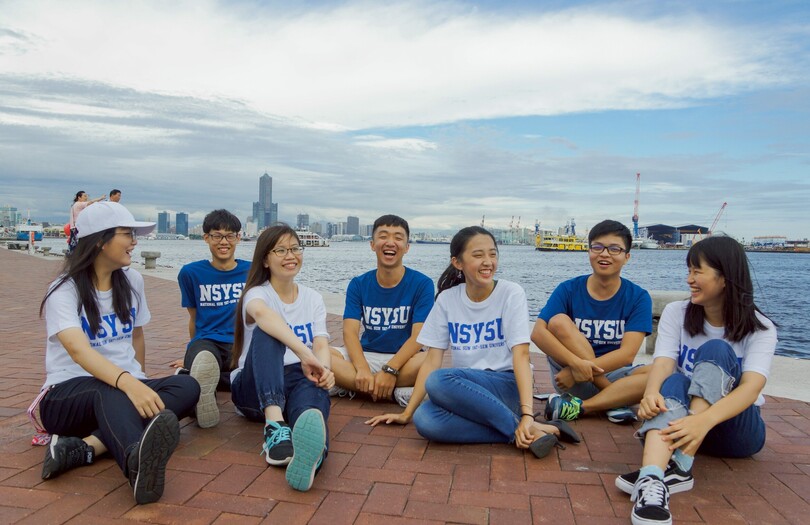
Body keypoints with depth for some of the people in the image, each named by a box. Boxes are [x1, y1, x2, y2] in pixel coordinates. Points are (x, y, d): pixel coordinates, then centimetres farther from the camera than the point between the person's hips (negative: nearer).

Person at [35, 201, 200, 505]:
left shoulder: (132, 281, 8)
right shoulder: (64, 291, -11)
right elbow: (79, 351, -29)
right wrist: (128, 383, -45)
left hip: (126, 387, 5)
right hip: (67, 392, -5)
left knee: (187, 387, -25)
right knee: (111, 393, -40)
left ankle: (84, 446, -39)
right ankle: (138, 463, -71)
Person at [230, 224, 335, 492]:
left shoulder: (313, 298, 15)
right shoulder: (256, 293, 0)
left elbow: (321, 342, -1)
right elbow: (262, 313, -27)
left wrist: (323, 369, -25)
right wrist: (304, 353, -43)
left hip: (297, 381, 2)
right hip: (254, 390, -2)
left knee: (315, 383, -36)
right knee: (266, 334, -31)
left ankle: (312, 445, -71)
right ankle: (274, 425, -52)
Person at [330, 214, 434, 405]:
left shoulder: (422, 284, -5)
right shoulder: (358, 284, 2)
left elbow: (418, 336, -14)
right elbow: (350, 332, -9)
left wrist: (390, 370, -28)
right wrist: (362, 369, -28)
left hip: (403, 358, -2)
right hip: (365, 356, 3)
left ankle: (348, 387, -21)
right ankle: (398, 392, -24)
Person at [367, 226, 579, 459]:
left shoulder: (511, 293, -7)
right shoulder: (447, 299, 3)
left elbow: (521, 354, -16)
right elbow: (432, 361, 2)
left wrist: (527, 414, -28)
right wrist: (407, 413, -4)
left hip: (507, 385, -4)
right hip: (465, 389, 4)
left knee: (439, 381, -32)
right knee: (424, 419, -30)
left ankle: (526, 429, -24)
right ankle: (526, 433, -24)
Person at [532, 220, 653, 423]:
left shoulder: (638, 297, -3)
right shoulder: (568, 289, -4)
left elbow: (626, 354, -14)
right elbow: (538, 332, -17)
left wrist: (580, 370, -24)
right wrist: (576, 363, -31)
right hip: (571, 378, 0)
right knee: (558, 321, -23)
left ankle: (579, 407, -25)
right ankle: (617, 401, -21)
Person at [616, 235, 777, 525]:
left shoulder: (760, 329, -8)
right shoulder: (675, 313, 0)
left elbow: (751, 388, -25)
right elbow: (663, 363, -16)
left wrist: (705, 420, -45)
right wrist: (651, 393, -40)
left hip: (736, 429, -1)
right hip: (681, 419, 1)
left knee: (716, 350, -27)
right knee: (674, 383, -34)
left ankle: (679, 466, -42)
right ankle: (652, 479, -59)